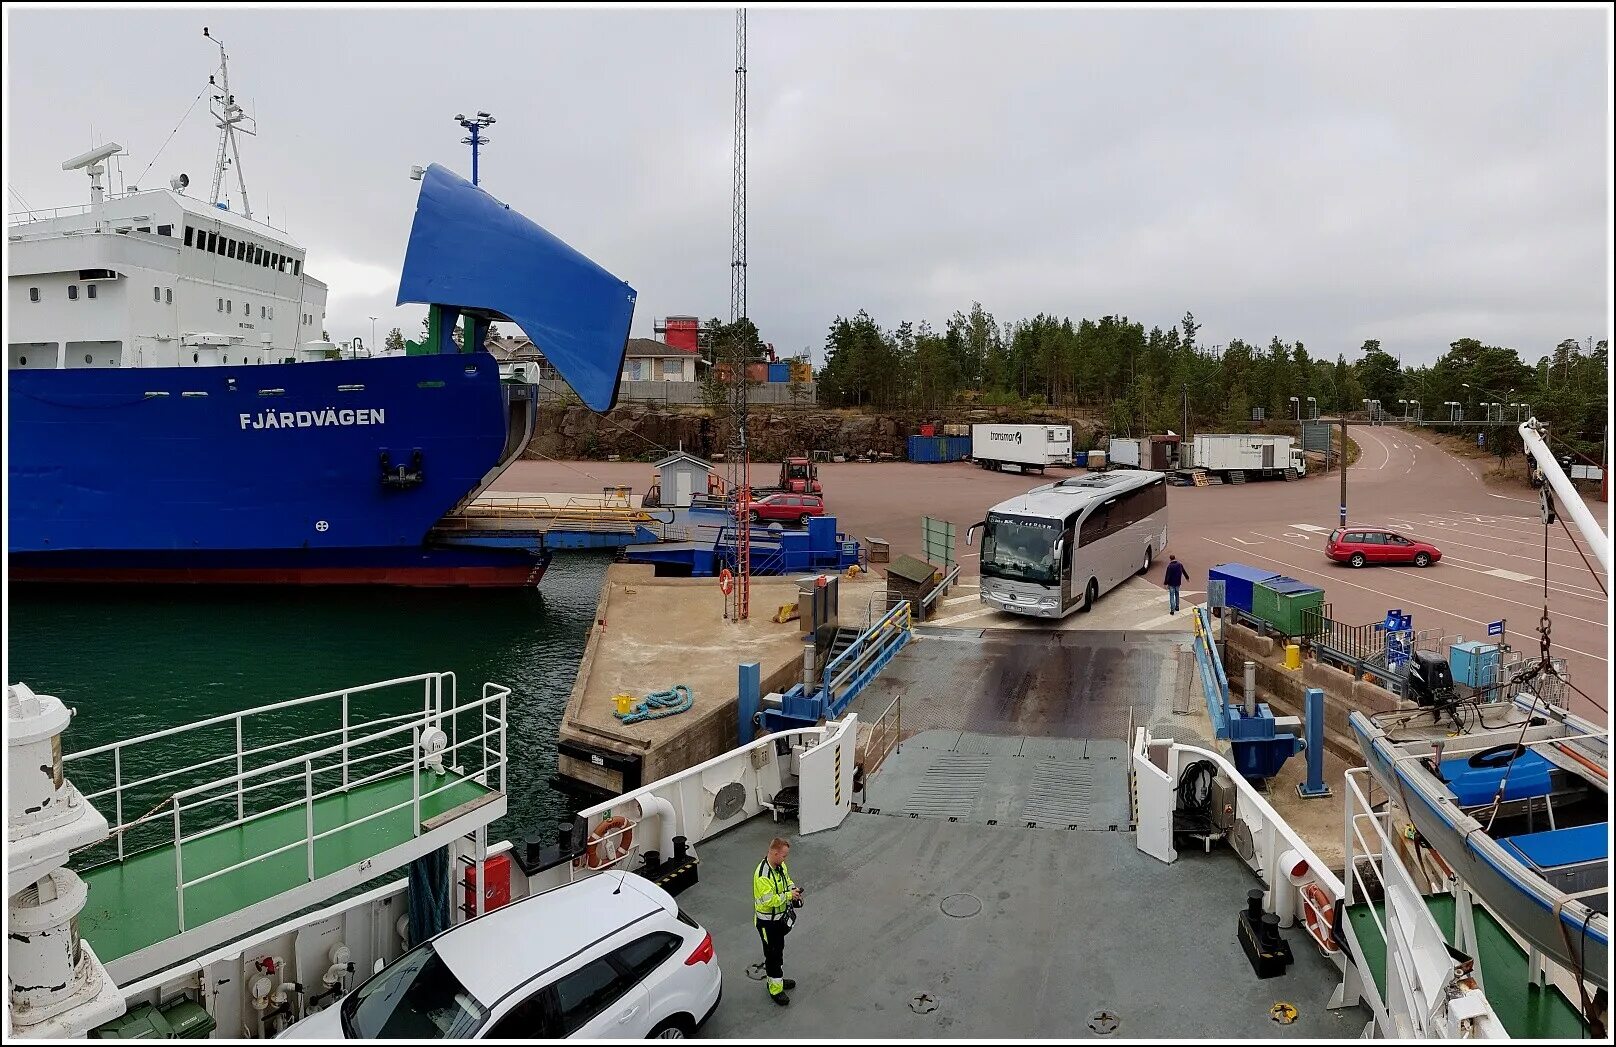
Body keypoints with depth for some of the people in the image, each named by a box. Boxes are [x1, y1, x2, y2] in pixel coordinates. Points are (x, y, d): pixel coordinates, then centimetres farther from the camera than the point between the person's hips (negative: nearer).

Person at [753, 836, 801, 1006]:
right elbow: (768, 900, -32)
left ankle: (777, 979, 42)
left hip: (780, 917, 8)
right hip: (768, 921, -8)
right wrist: (788, 895, -26)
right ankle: (775, 989, 20)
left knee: (779, 949, 24)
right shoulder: (762, 875, -32)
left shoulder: (780, 865, -5)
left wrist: (793, 888, -5)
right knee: (773, 954, 5)